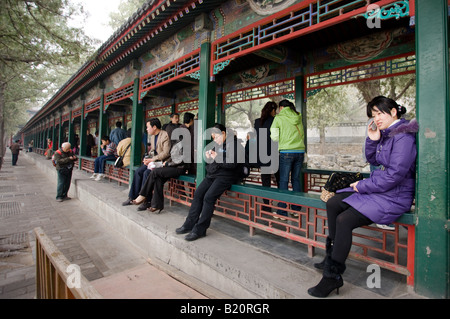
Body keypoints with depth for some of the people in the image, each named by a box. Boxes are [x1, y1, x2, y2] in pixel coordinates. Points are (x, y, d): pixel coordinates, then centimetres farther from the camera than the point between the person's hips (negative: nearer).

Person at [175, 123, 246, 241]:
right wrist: (209, 157, 3)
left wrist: (217, 158, -14)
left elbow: (232, 164, -19)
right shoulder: (217, 144, 18)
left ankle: (199, 230, -12)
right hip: (213, 174, 8)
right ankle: (190, 224, 4)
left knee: (209, 197, -21)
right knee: (198, 193, -5)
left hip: (226, 176, -8)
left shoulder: (234, 144, -8)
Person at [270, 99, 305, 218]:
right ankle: (296, 209, 18)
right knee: (296, 179, 12)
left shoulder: (279, 118, 0)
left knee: (283, 180, -1)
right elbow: (302, 135, 17)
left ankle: (282, 212, 0)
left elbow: (275, 137, -2)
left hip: (286, 152, -5)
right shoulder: (298, 118, 14)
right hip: (300, 151, 5)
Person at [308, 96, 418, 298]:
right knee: (332, 204, 5)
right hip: (377, 188, 10)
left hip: (394, 196, -10)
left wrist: (362, 186, -14)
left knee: (344, 220, -23)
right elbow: (373, 161, 18)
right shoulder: (386, 133, 11)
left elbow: (394, 175, -23)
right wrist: (372, 140, 1)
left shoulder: (403, 135, -17)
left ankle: (333, 276, -9)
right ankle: (333, 256, 12)